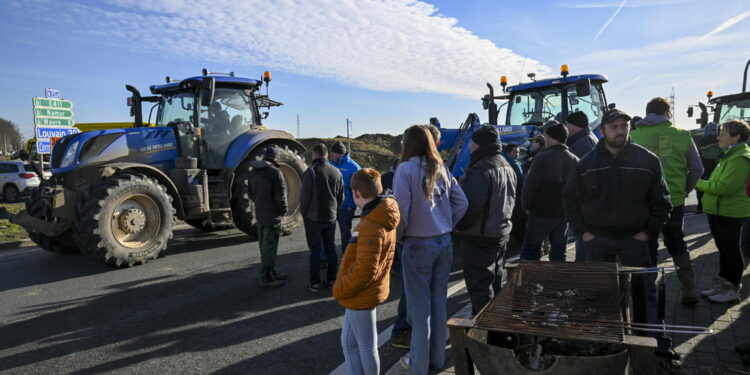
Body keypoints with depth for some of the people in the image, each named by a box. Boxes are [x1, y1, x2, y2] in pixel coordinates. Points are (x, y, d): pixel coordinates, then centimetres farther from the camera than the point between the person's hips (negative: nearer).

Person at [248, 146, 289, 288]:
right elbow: (280, 195, -18)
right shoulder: (274, 172, -18)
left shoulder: (253, 172, 8)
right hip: (273, 215, -8)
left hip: (259, 214, 8)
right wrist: (284, 209, -4)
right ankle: (267, 278, 5)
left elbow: (251, 192, 16)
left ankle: (271, 272, 30)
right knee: (269, 247, -1)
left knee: (264, 245, 17)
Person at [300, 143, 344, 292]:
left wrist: (304, 214, 2)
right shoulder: (336, 172, 2)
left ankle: (315, 283, 8)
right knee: (331, 248, 13)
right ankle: (331, 280, 19)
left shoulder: (310, 171, -15)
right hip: (331, 218, 5)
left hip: (313, 218, -4)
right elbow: (341, 197, 8)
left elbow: (304, 196, -12)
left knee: (315, 250, 2)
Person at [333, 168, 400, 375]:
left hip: (361, 295, -9)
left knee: (366, 346, 10)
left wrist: (340, 290, -13)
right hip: (371, 290, 9)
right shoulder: (381, 217, 3)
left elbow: (364, 269, -28)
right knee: (349, 341, 21)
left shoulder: (371, 226, -27)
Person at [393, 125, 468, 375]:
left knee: (419, 307, 7)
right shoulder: (441, 169, 5)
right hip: (444, 242, 6)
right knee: (439, 303, 16)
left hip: (418, 244, -5)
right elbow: (462, 203, 6)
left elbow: (401, 210, -16)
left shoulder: (406, 169, -12)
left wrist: (400, 234, 1)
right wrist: (446, 226, 12)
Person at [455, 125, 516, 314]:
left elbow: (470, 206, -26)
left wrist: (458, 226, -10)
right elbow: (510, 201, 19)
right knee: (495, 283, 23)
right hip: (501, 234, 10)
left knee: (479, 287, -1)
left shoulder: (481, 171, -23)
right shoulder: (507, 167, 10)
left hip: (479, 239, -10)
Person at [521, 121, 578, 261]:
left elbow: (530, 185, -13)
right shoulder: (575, 161, 4)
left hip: (541, 213, -5)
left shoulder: (543, 157, -14)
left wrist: (526, 206, 1)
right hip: (564, 214, 5)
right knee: (558, 252, 14)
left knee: (530, 250, 4)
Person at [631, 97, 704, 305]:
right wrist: (684, 190, 16)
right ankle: (689, 289, 20)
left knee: (648, 247, 12)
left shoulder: (633, 137, -7)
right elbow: (697, 169, 3)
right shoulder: (682, 135, -3)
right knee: (677, 243, 21)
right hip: (675, 201, 1)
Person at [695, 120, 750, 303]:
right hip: (719, 211, 10)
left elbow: (726, 187, -25)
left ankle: (733, 289, 12)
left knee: (731, 250, 1)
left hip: (730, 213, -10)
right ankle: (721, 285, 28)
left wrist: (699, 184, -17)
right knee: (724, 249, 17)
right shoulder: (729, 155, 15)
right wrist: (703, 184, 7)